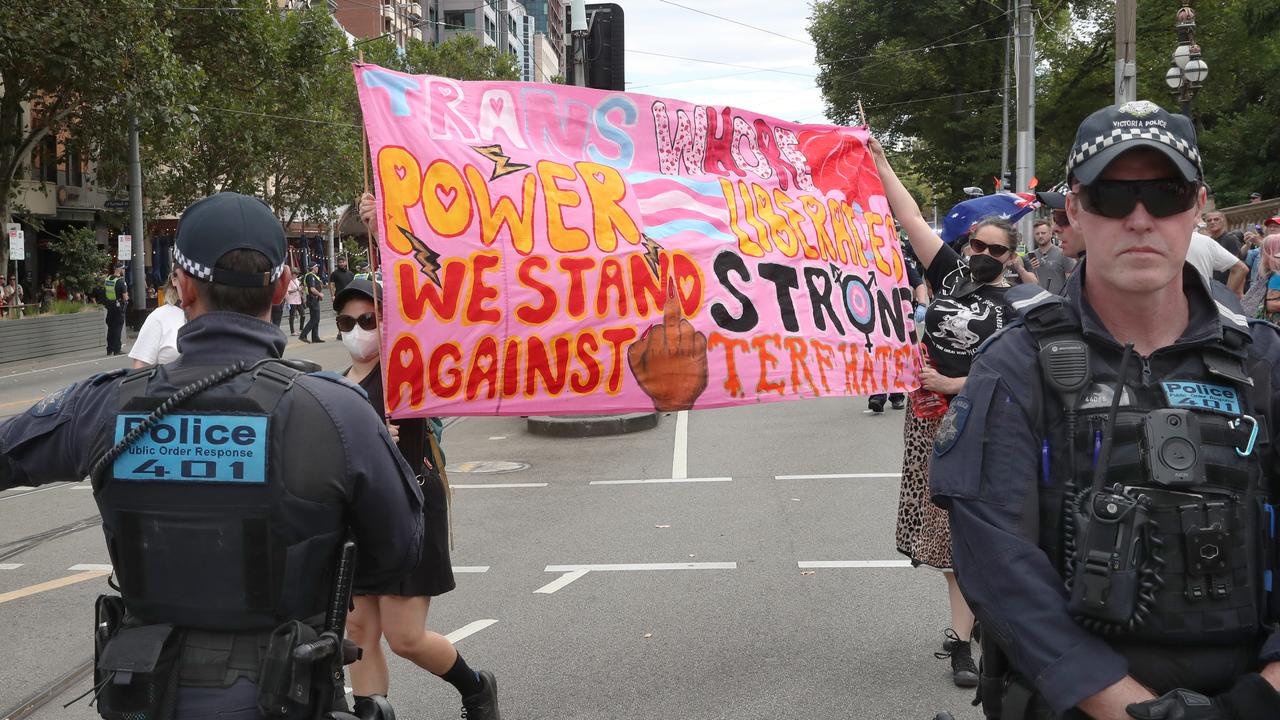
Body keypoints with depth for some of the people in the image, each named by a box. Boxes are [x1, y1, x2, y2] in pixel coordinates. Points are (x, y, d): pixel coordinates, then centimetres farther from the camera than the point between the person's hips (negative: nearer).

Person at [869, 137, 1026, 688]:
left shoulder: (1017, 306, -6)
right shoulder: (951, 274, 7)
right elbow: (912, 219, 7)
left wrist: (953, 385, -17)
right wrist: (880, 162, 6)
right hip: (929, 420, 5)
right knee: (947, 524, 11)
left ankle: (961, 639, -2)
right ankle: (983, 609, 27)